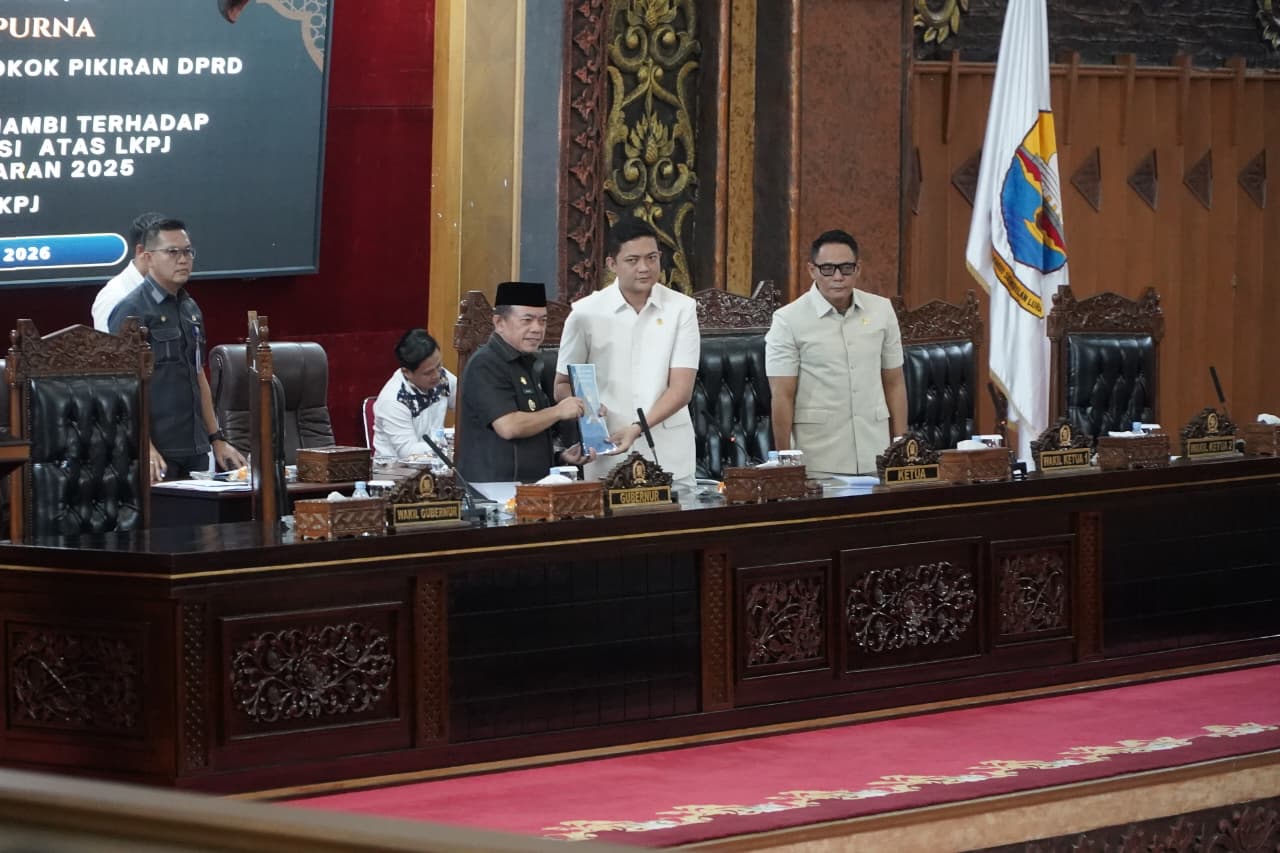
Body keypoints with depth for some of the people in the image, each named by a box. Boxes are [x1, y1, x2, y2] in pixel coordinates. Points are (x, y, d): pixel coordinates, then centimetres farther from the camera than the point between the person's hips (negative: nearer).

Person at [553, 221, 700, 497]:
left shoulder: (681, 309, 2)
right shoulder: (586, 313, 3)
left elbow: (681, 388, -4)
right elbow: (563, 385, 10)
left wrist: (637, 428, -19)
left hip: (670, 462, 0)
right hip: (606, 462, 0)